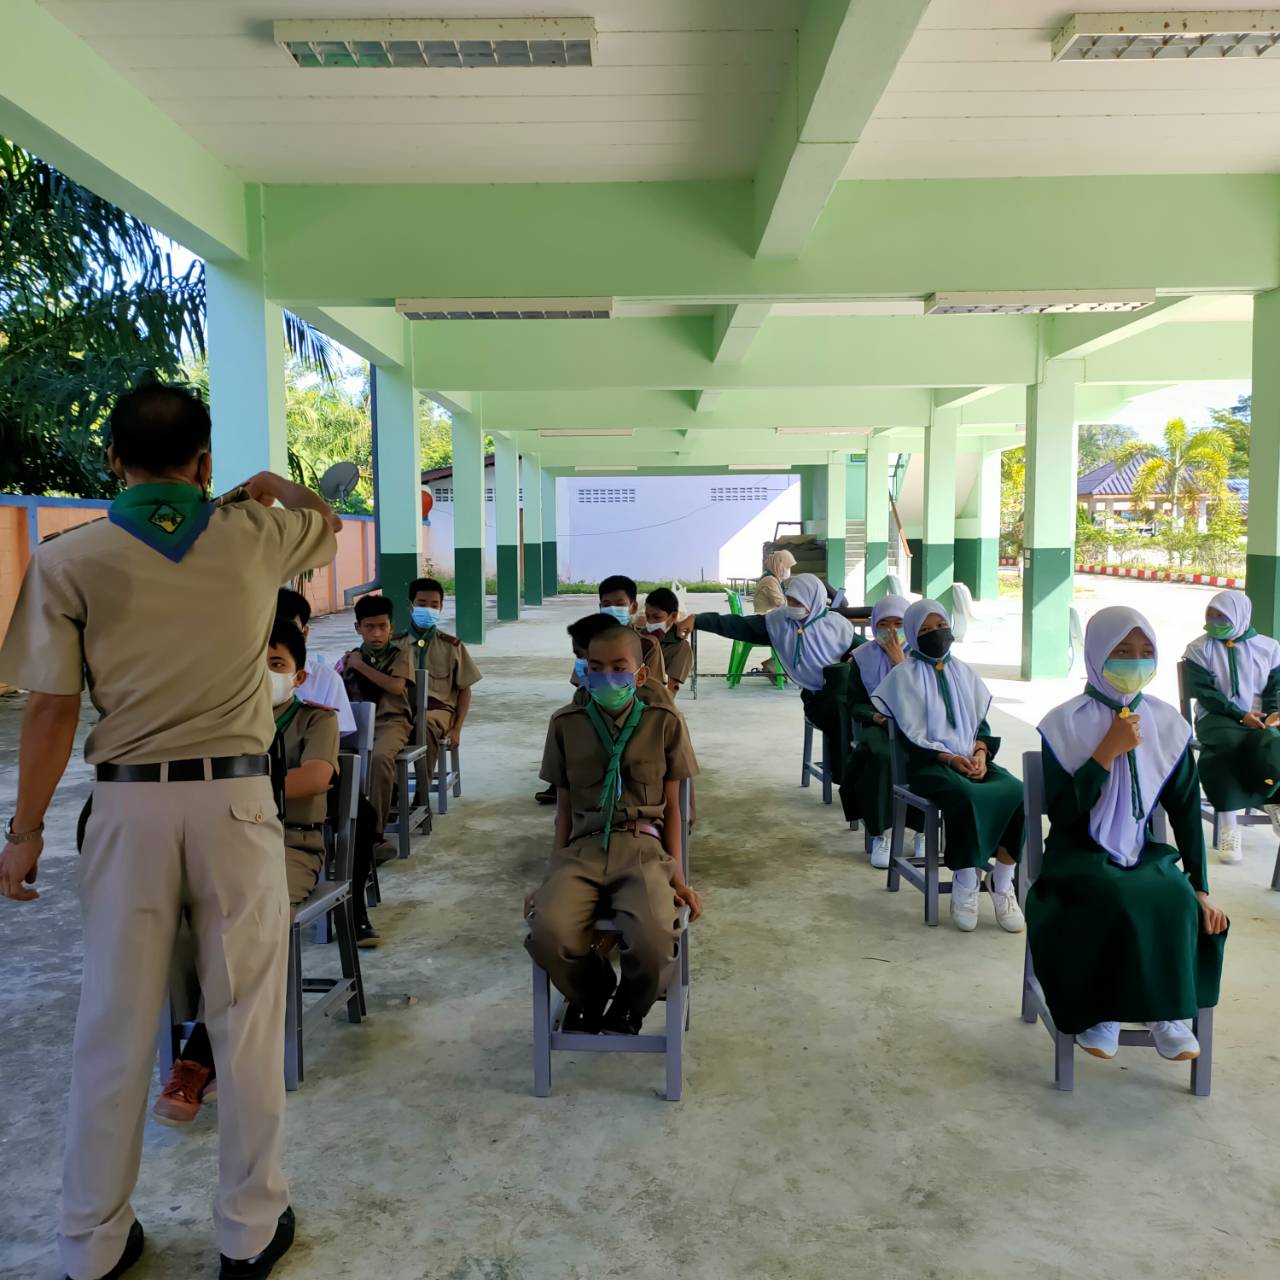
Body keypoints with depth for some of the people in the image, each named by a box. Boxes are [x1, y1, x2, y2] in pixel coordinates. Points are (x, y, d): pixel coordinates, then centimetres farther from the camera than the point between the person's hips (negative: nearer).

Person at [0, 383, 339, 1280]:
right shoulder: (255, 536, 0)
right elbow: (328, 524, 23)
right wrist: (275, 486, 42)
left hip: (131, 804, 1)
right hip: (235, 799, 0)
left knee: (115, 1023, 11)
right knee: (248, 1017, 8)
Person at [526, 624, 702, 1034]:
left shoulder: (664, 722, 6)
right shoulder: (566, 723, 9)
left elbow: (671, 805, 10)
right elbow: (564, 807, 14)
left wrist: (676, 875, 2)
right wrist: (555, 874, 7)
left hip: (642, 847, -1)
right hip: (582, 849, 1)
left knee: (654, 940, -33)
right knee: (547, 933, -31)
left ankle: (628, 1007, 7)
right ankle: (592, 990, 7)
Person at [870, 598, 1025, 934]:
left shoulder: (963, 671, 18)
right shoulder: (904, 675, 2)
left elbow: (982, 721, 15)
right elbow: (910, 734, -5)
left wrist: (980, 752, -6)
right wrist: (948, 758, -16)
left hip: (971, 759, 5)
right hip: (928, 763, -5)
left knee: (1016, 791, -25)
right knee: (966, 797, -36)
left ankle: (1002, 884, -14)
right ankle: (964, 888, -21)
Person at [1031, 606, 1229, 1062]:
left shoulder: (1167, 724, 2)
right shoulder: (1065, 724, -9)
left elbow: (1185, 810, 6)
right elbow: (1061, 813, -14)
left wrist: (1200, 888, 0)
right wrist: (1109, 750, -21)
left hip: (1144, 853, 3)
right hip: (1081, 855, -3)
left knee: (1179, 902, -28)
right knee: (1121, 901, -33)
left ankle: (1166, 1010, -8)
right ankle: (1102, 1010, -11)